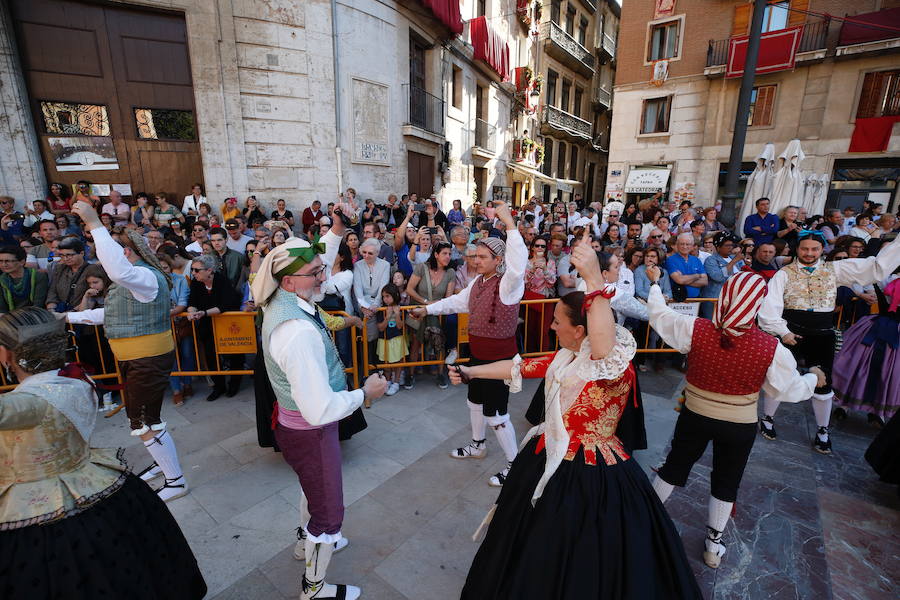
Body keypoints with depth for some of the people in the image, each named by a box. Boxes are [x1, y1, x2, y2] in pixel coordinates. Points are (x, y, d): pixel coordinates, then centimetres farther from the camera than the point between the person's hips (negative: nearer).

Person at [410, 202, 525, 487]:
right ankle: (477, 445, 50)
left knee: (495, 411, -1)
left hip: (500, 356, -9)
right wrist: (427, 309, 22)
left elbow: (518, 264, -43)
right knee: (475, 400, 25)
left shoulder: (507, 283, -21)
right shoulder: (477, 282, 6)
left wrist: (509, 223, -46)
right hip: (478, 354, 9)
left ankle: (514, 463, 21)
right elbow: (458, 301, 20)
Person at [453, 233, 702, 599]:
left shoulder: (616, 369, -26)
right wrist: (470, 372, 10)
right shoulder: (565, 358, 0)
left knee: (581, 570, 14)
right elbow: (520, 367, 7)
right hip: (550, 462, 9)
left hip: (589, 477, -8)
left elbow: (604, 346, -50)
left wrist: (595, 281, -57)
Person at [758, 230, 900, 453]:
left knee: (823, 384, 13)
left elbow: (877, 267, 3)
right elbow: (770, 306, -11)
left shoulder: (834, 270, 6)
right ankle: (767, 418, 28)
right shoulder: (784, 273, -5)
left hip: (823, 336, 3)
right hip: (791, 333, -3)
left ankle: (822, 431, 31)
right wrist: (783, 332, -18)